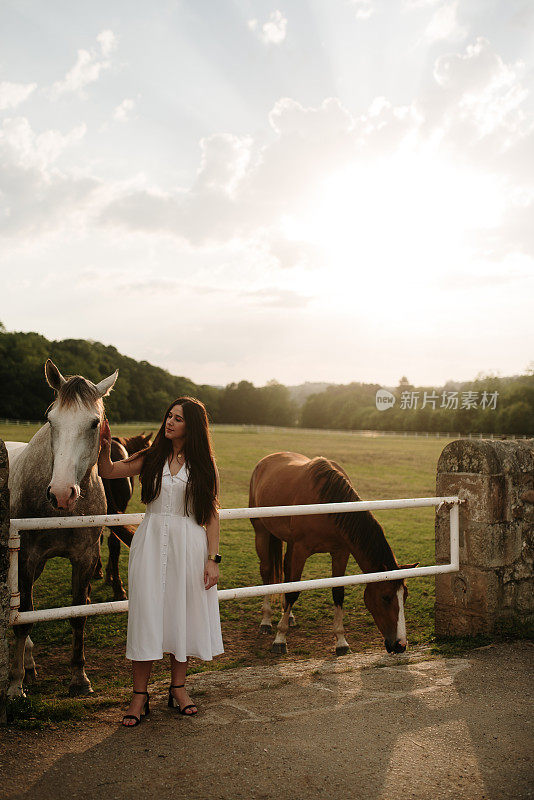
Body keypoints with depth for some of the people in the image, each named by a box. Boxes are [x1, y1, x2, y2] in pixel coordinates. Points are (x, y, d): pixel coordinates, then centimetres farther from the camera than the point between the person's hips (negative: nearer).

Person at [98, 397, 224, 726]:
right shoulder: (152, 458, 6)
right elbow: (108, 471, 7)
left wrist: (212, 559, -6)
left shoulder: (203, 465, 1)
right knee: (146, 613, 0)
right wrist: (106, 448, -14)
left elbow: (211, 514, 0)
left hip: (189, 544, -1)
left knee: (183, 613, 8)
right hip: (151, 542, 1)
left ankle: (178, 687, 25)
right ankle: (140, 695, 10)